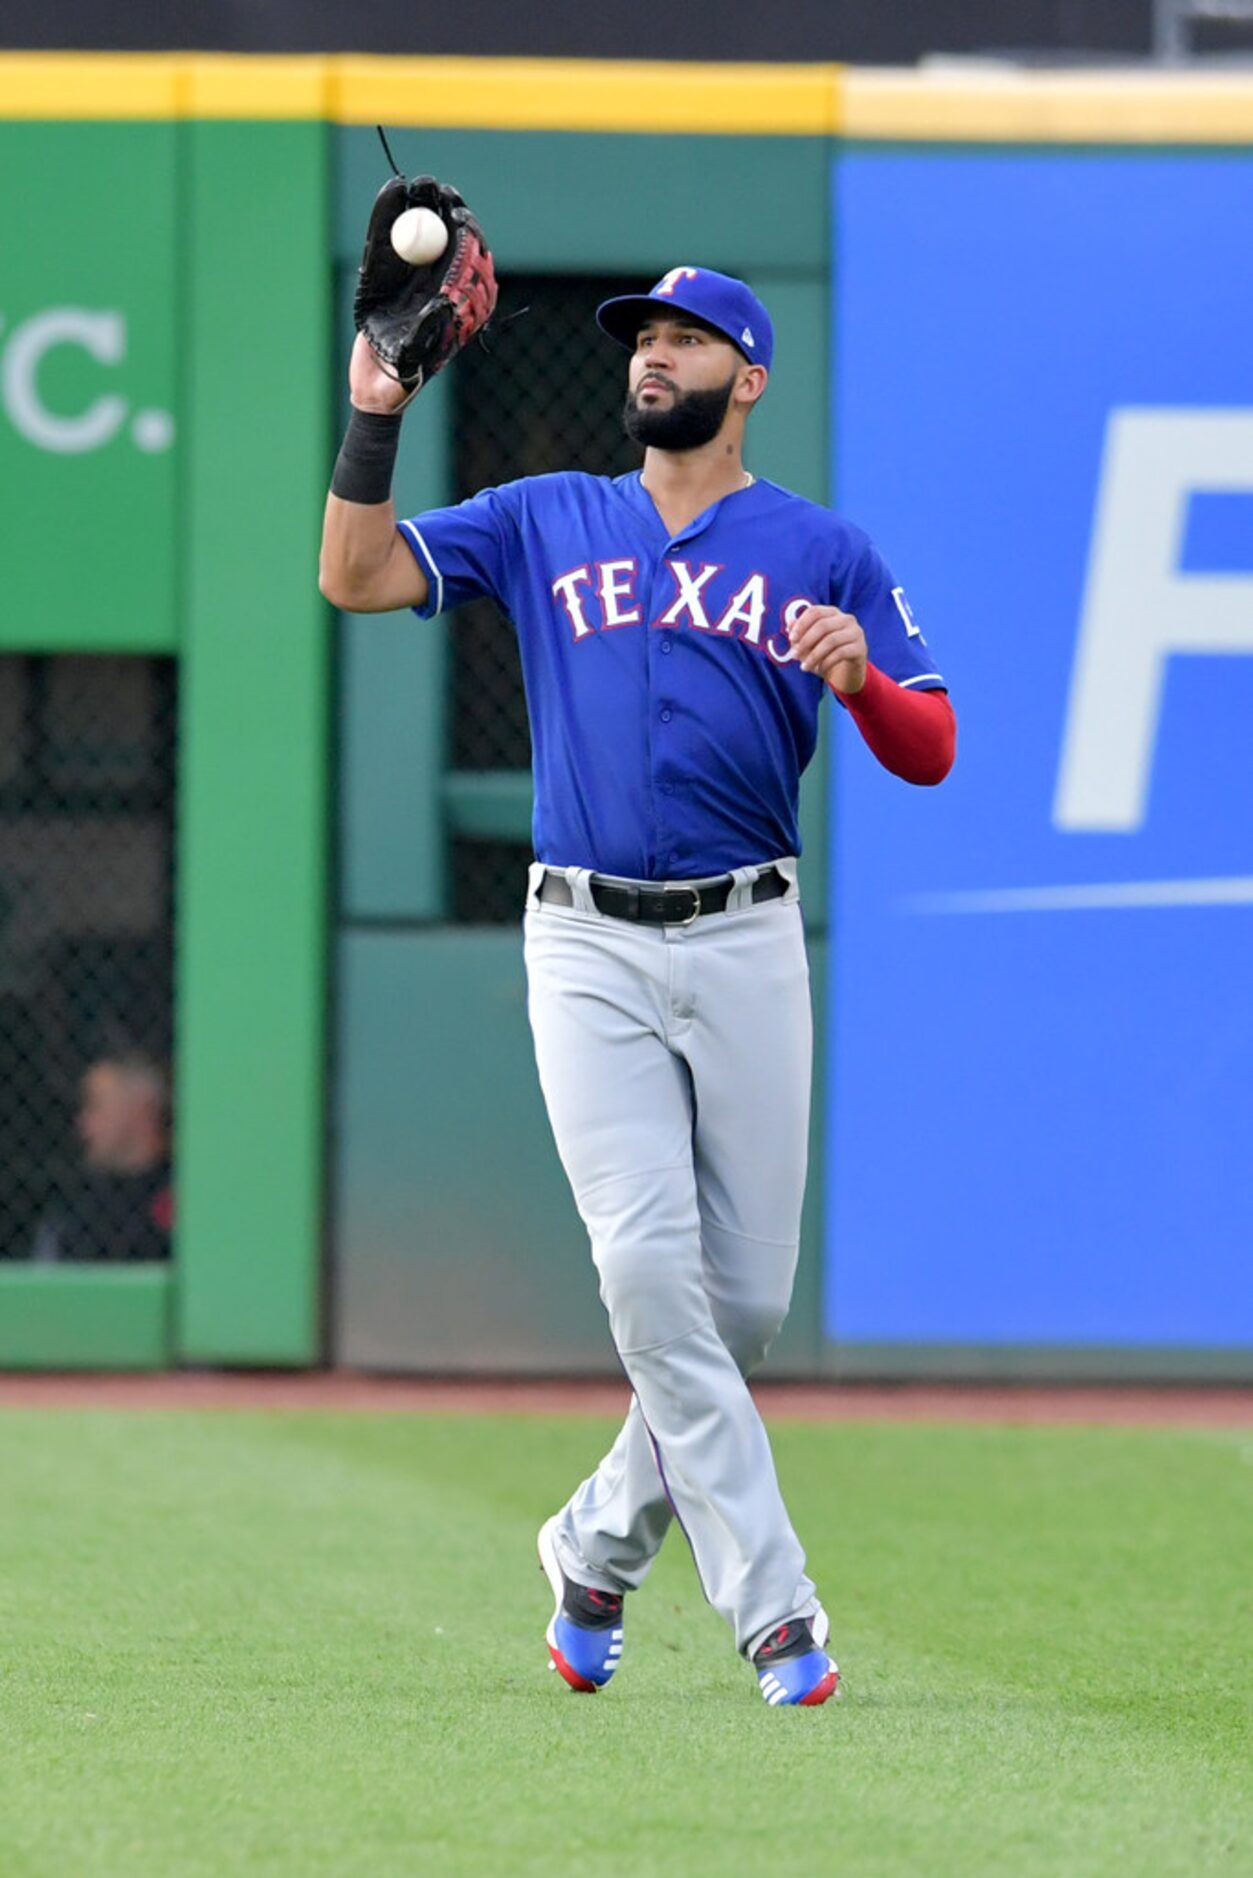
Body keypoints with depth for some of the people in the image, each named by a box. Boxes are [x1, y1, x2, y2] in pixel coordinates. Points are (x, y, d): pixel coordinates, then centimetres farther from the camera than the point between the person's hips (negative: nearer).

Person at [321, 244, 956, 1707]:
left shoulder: (822, 553, 7)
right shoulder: (543, 524, 12)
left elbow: (930, 755, 1)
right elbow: (355, 577, 5)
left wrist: (859, 678, -20)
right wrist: (375, 419, -5)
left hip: (744, 944, 0)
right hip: (589, 946, 0)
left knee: (748, 1298, 1)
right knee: (651, 1269, -13)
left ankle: (599, 1549, 23)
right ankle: (772, 1607, -11)